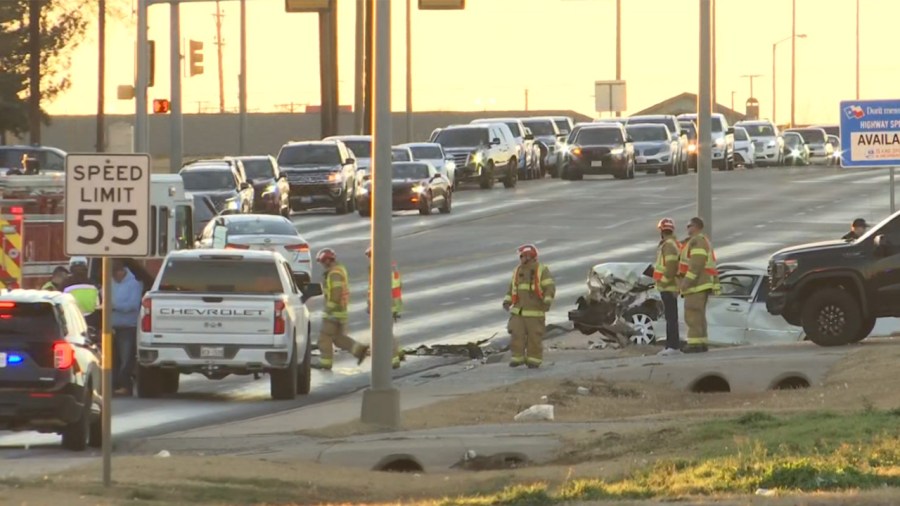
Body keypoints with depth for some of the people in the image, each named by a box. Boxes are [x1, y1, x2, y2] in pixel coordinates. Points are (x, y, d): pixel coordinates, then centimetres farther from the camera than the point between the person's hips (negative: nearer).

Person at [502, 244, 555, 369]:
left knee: (534, 337, -1)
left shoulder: (541, 270, -5)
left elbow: (550, 287, -11)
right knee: (517, 335, -5)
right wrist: (507, 301, 4)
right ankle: (517, 357, 3)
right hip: (518, 310, 4)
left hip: (535, 311, -4)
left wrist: (547, 301, -26)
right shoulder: (518, 270, 11)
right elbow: (512, 287, 17)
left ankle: (534, 360, 6)